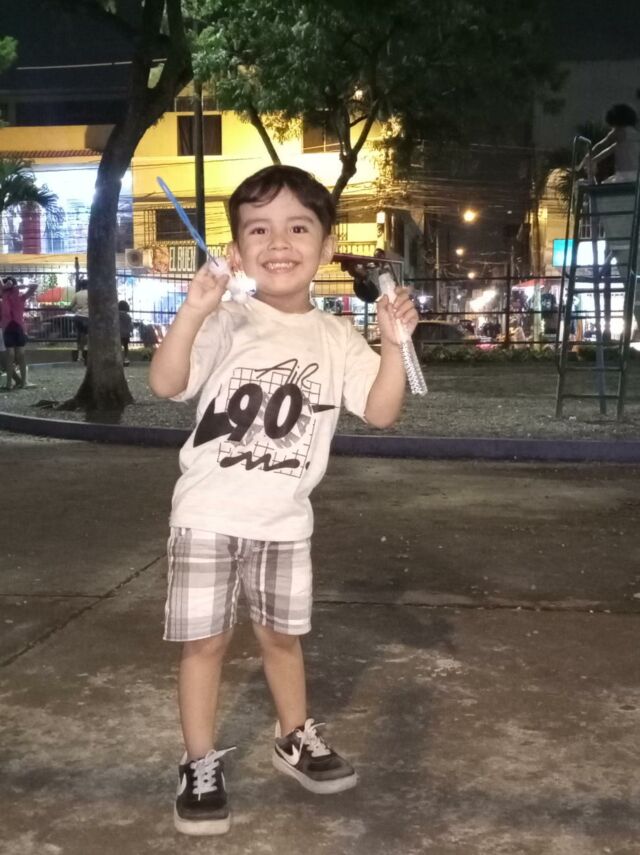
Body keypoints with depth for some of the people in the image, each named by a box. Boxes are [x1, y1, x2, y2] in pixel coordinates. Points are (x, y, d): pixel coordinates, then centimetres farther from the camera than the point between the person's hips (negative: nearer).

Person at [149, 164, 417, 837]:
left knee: (282, 635, 18)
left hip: (284, 520, 3)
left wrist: (392, 343, -16)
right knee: (205, 640, 4)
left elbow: (381, 412, -3)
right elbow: (166, 384, -24)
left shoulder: (336, 337, 0)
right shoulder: (226, 323, -12)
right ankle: (200, 765, 20)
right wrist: (194, 309, -37)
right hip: (208, 515, -3)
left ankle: (294, 739, 39)